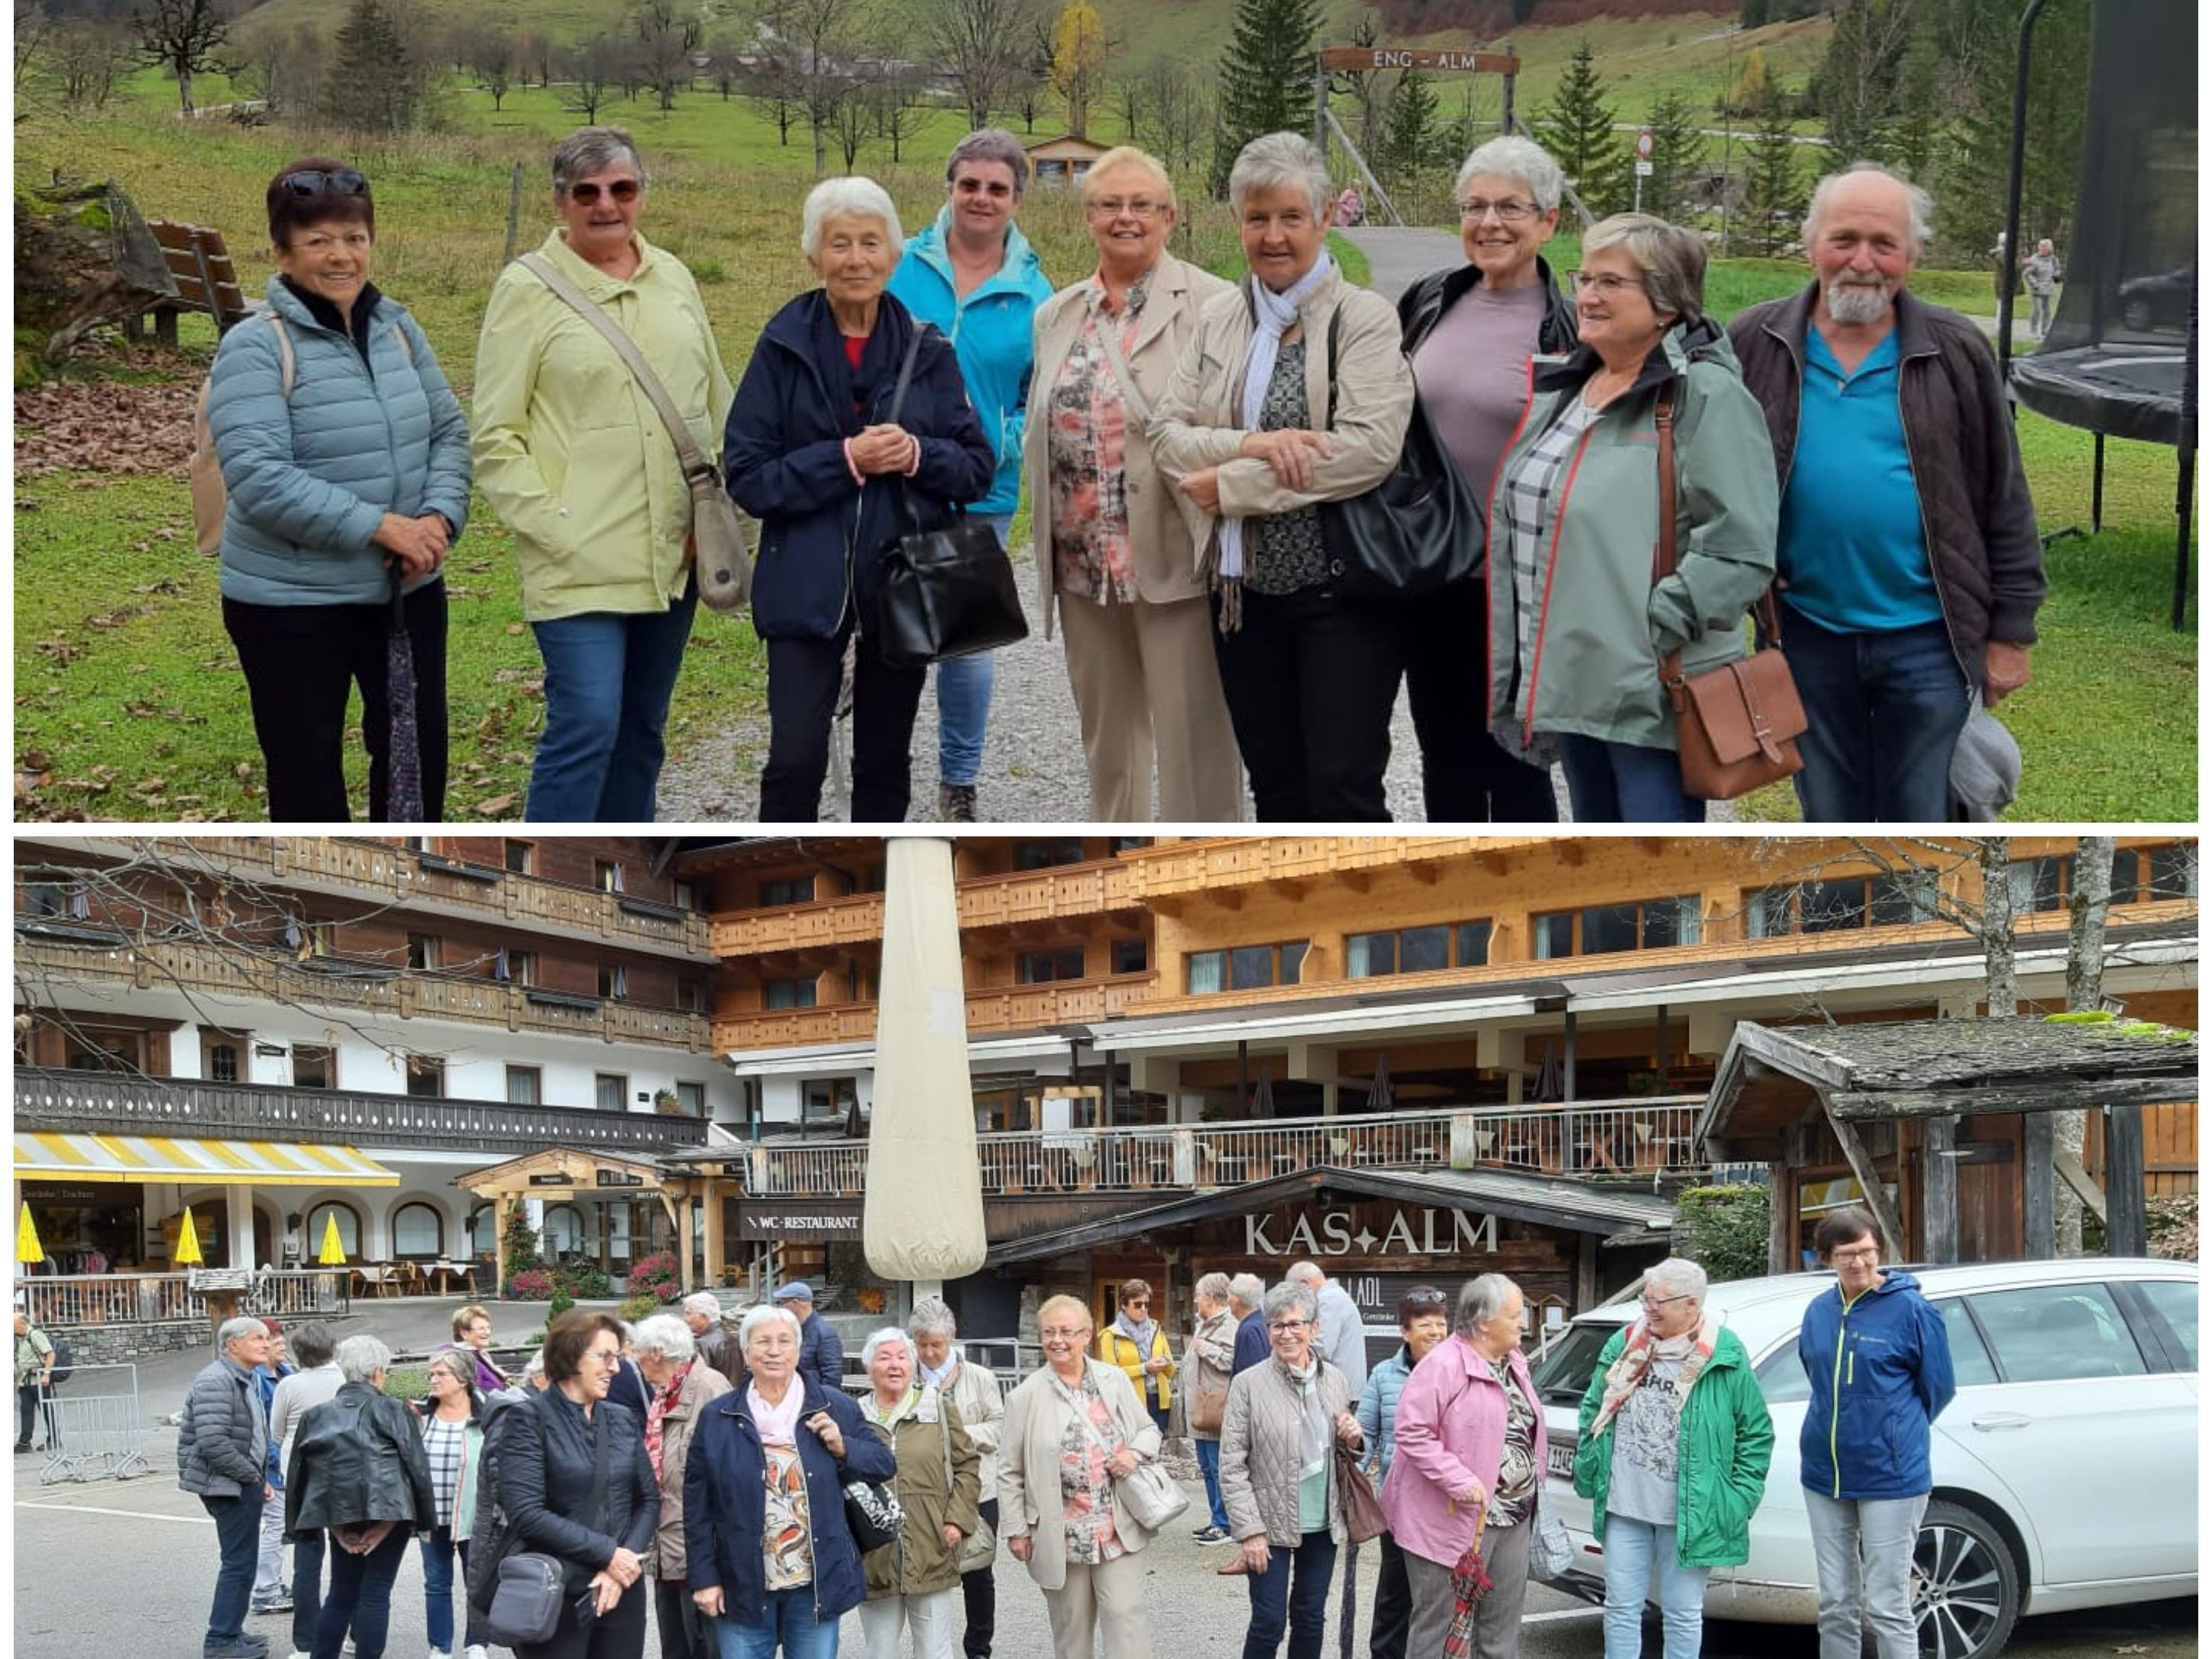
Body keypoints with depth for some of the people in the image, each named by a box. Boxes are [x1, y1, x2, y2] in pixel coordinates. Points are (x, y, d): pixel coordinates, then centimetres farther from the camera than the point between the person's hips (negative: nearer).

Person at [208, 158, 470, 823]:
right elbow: (258, 477, -23)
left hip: (408, 590, 6)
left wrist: (439, 517, -13)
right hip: (292, 604, -6)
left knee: (417, 750, 15)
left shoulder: (399, 329, 5)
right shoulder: (254, 348, -14)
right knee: (307, 767, 8)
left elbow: (449, 430, 7)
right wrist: (378, 525, -26)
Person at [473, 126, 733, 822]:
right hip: (580, 563, -6)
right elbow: (495, 437, -6)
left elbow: (716, 404, 19)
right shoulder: (528, 289, -5)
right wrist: (549, 524, -14)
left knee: (641, 731, 13)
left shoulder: (673, 279, 11)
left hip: (672, 556, 6)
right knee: (586, 726, -14)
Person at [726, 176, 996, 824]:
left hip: (905, 582, 3)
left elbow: (978, 465, 5)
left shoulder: (926, 349, 3)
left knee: (884, 761, 13)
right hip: (809, 587, -3)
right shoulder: (784, 346, -4)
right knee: (796, 760, -9)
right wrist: (844, 460, -18)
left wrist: (919, 455, -15)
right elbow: (748, 476, -7)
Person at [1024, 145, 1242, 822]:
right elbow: (1038, 431, 17)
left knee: (1192, 736, -2)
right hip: (1083, 562, 6)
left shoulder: (1210, 303, -6)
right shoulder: (1056, 315, 13)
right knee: (1106, 729, 16)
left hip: (1173, 558, -6)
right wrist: (1048, 540, 11)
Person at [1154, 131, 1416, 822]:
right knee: (1276, 790, 13)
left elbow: (1371, 447, -19)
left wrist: (1228, 484, -15)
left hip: (1340, 589, -5)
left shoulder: (1366, 317, -7)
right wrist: (1249, 445, -18)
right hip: (1244, 589, 6)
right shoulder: (1218, 318, 10)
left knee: (1343, 790, -7)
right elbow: (1167, 434, 3)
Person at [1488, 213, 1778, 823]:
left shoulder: (1706, 396, -14)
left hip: (1653, 690, -9)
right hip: (1575, 680, 9)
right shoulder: (1564, 387, 13)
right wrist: (1541, 665, 18)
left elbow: (1740, 549, -20)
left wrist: (1652, 630, -21)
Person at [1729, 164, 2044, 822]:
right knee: (1828, 816, 15)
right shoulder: (1754, 346, 0)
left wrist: (2011, 631, 0)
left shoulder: (1956, 353, -2)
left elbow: (2005, 504, 2)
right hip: (1808, 636, 1)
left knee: (1923, 817, 6)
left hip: (1926, 638, -1)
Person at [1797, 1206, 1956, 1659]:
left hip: (1891, 1480, -5)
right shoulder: (1819, 1312, 7)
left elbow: (1939, 1387, 1)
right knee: (1836, 1606, 12)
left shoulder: (1910, 1310, -8)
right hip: (1825, 1475, 5)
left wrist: (1898, 1435, 10)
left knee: (1887, 1608, -4)